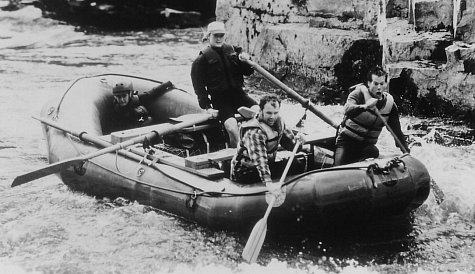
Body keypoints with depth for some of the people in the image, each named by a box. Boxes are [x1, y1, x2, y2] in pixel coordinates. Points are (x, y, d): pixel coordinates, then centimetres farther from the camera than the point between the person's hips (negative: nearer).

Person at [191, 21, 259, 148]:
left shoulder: (233, 50, 14)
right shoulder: (202, 59, 1)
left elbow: (248, 72, 16)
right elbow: (199, 86, 0)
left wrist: (245, 61, -7)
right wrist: (207, 107, -10)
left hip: (237, 93, 4)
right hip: (219, 98, -4)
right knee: (232, 128, -28)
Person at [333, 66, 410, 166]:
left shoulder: (390, 103, -2)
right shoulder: (359, 93, -13)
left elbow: (397, 131, -1)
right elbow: (348, 110, -34)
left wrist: (406, 151, -11)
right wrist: (365, 106, -53)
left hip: (367, 145, 4)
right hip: (347, 140, -3)